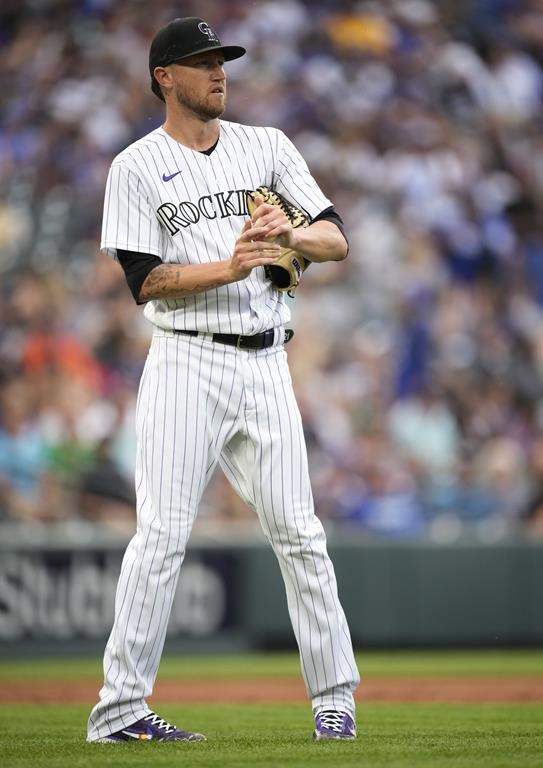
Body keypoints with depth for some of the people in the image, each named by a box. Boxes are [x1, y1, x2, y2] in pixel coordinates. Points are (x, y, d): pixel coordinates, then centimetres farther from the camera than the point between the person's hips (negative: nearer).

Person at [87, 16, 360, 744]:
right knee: (163, 532, -9)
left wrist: (289, 235, -14)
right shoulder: (137, 167, 2)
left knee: (298, 531, 3)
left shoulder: (267, 146, 13)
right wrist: (228, 267, -20)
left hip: (265, 363, 4)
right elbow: (145, 280, -7)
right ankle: (120, 707, -6)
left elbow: (337, 239, 7)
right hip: (187, 362, -4)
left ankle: (335, 697, 10)